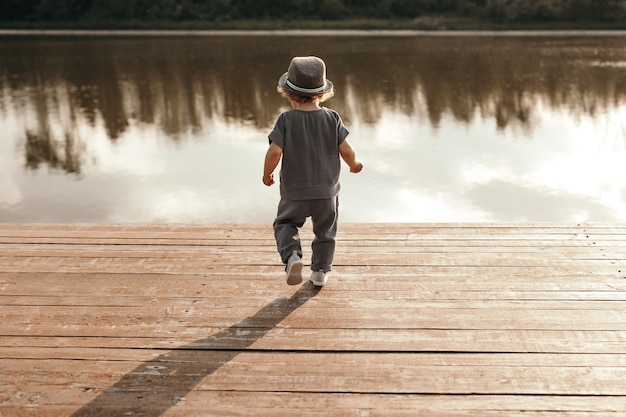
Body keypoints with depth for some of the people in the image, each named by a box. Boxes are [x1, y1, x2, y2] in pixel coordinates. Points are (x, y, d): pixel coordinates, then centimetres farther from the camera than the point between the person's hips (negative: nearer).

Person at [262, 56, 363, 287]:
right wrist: (355, 164, 14)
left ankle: (292, 255, -6)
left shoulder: (286, 119, -12)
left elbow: (275, 151, -18)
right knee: (325, 231, 21)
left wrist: (267, 173, 0)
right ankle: (320, 271, 26)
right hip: (327, 190, 2)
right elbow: (346, 150, -7)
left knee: (284, 224, 19)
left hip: (294, 192, -2)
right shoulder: (331, 118, -7)